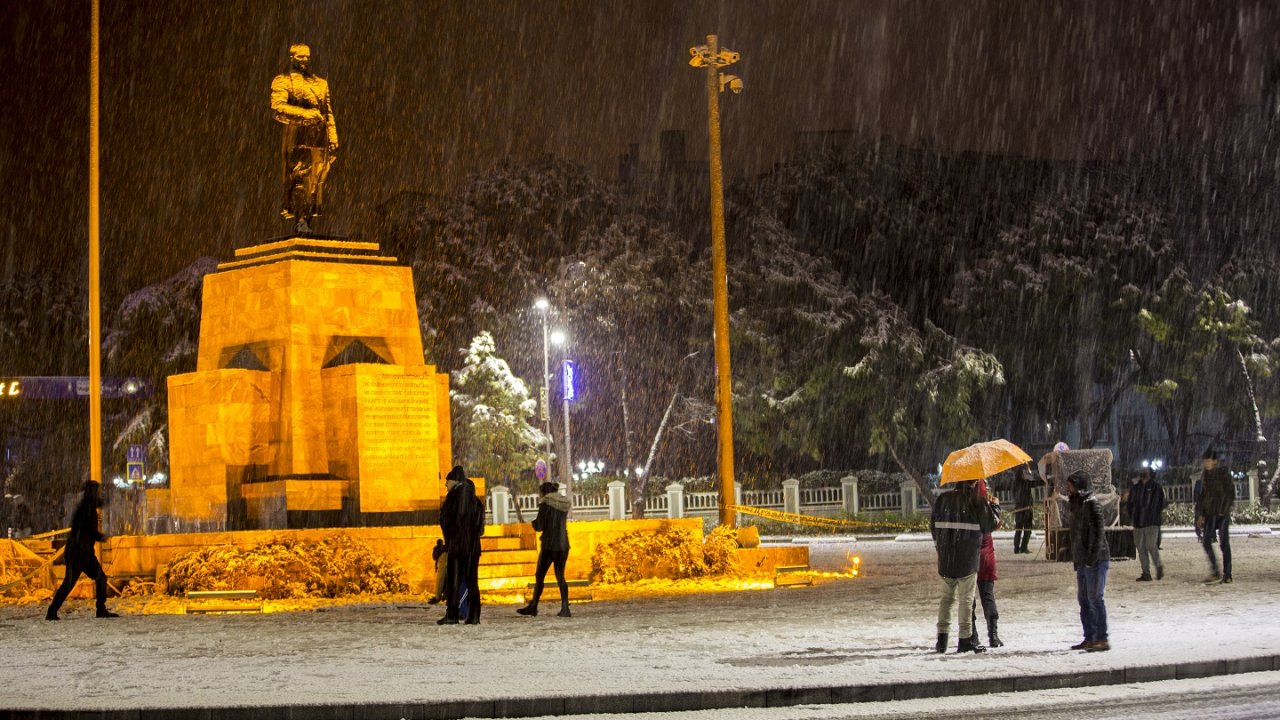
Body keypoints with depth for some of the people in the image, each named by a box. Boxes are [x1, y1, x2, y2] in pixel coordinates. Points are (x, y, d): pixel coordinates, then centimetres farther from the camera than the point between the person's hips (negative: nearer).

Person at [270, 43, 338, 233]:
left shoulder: (321, 83, 22)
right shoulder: (283, 81, 6)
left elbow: (329, 113, 21)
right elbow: (277, 105, -10)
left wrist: (333, 138, 12)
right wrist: (305, 113, -20)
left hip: (319, 137, 5)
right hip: (297, 134, -5)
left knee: (317, 180, -3)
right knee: (299, 177, -12)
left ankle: (309, 217, -1)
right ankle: (300, 220, -12)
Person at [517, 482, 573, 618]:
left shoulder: (545, 504, -7)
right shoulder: (564, 504, 10)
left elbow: (539, 526, -9)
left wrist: (534, 522, 14)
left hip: (549, 545, -5)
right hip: (564, 544, 5)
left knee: (539, 576, 5)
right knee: (560, 576, 8)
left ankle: (533, 607, 9)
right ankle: (565, 608, -2)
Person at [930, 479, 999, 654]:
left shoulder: (943, 499, 4)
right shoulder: (977, 501, -8)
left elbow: (933, 524, 9)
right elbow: (990, 524, -3)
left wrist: (938, 545, 20)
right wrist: (994, 506, 13)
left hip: (945, 556, 4)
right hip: (968, 558, -4)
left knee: (947, 596, 14)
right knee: (966, 598, 3)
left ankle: (942, 637, 8)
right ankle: (965, 639, 2)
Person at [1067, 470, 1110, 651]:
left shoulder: (1091, 504, -12)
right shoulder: (1078, 504, 17)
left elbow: (1098, 532, -18)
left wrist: (1091, 559, -20)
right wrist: (1077, 559, 17)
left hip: (1095, 561, -10)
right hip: (1082, 561, 10)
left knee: (1095, 599, -8)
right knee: (1084, 599, 12)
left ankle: (1102, 639, -6)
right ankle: (1089, 638, 17)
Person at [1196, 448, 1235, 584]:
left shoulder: (1224, 474, -7)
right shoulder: (1206, 476, 12)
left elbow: (1230, 494, -10)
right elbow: (1202, 496, 17)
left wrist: (1224, 510, -15)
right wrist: (1200, 514, 10)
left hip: (1222, 513, -6)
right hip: (1209, 514, 6)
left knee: (1224, 543, -4)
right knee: (1206, 541, -4)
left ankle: (1227, 574, 1)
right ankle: (1215, 572, 0)